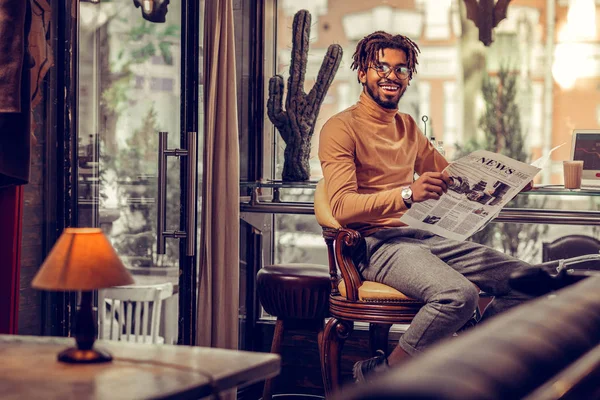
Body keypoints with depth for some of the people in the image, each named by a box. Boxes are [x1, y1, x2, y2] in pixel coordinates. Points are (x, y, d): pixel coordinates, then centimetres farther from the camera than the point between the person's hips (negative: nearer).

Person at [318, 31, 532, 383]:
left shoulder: (408, 127, 22)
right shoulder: (341, 128, -4)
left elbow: (450, 176, 28)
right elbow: (342, 206, -15)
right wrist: (408, 194, -31)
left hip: (423, 235, 8)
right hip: (376, 243, -8)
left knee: (524, 279, -7)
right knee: (460, 294, -33)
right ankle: (379, 372, -13)